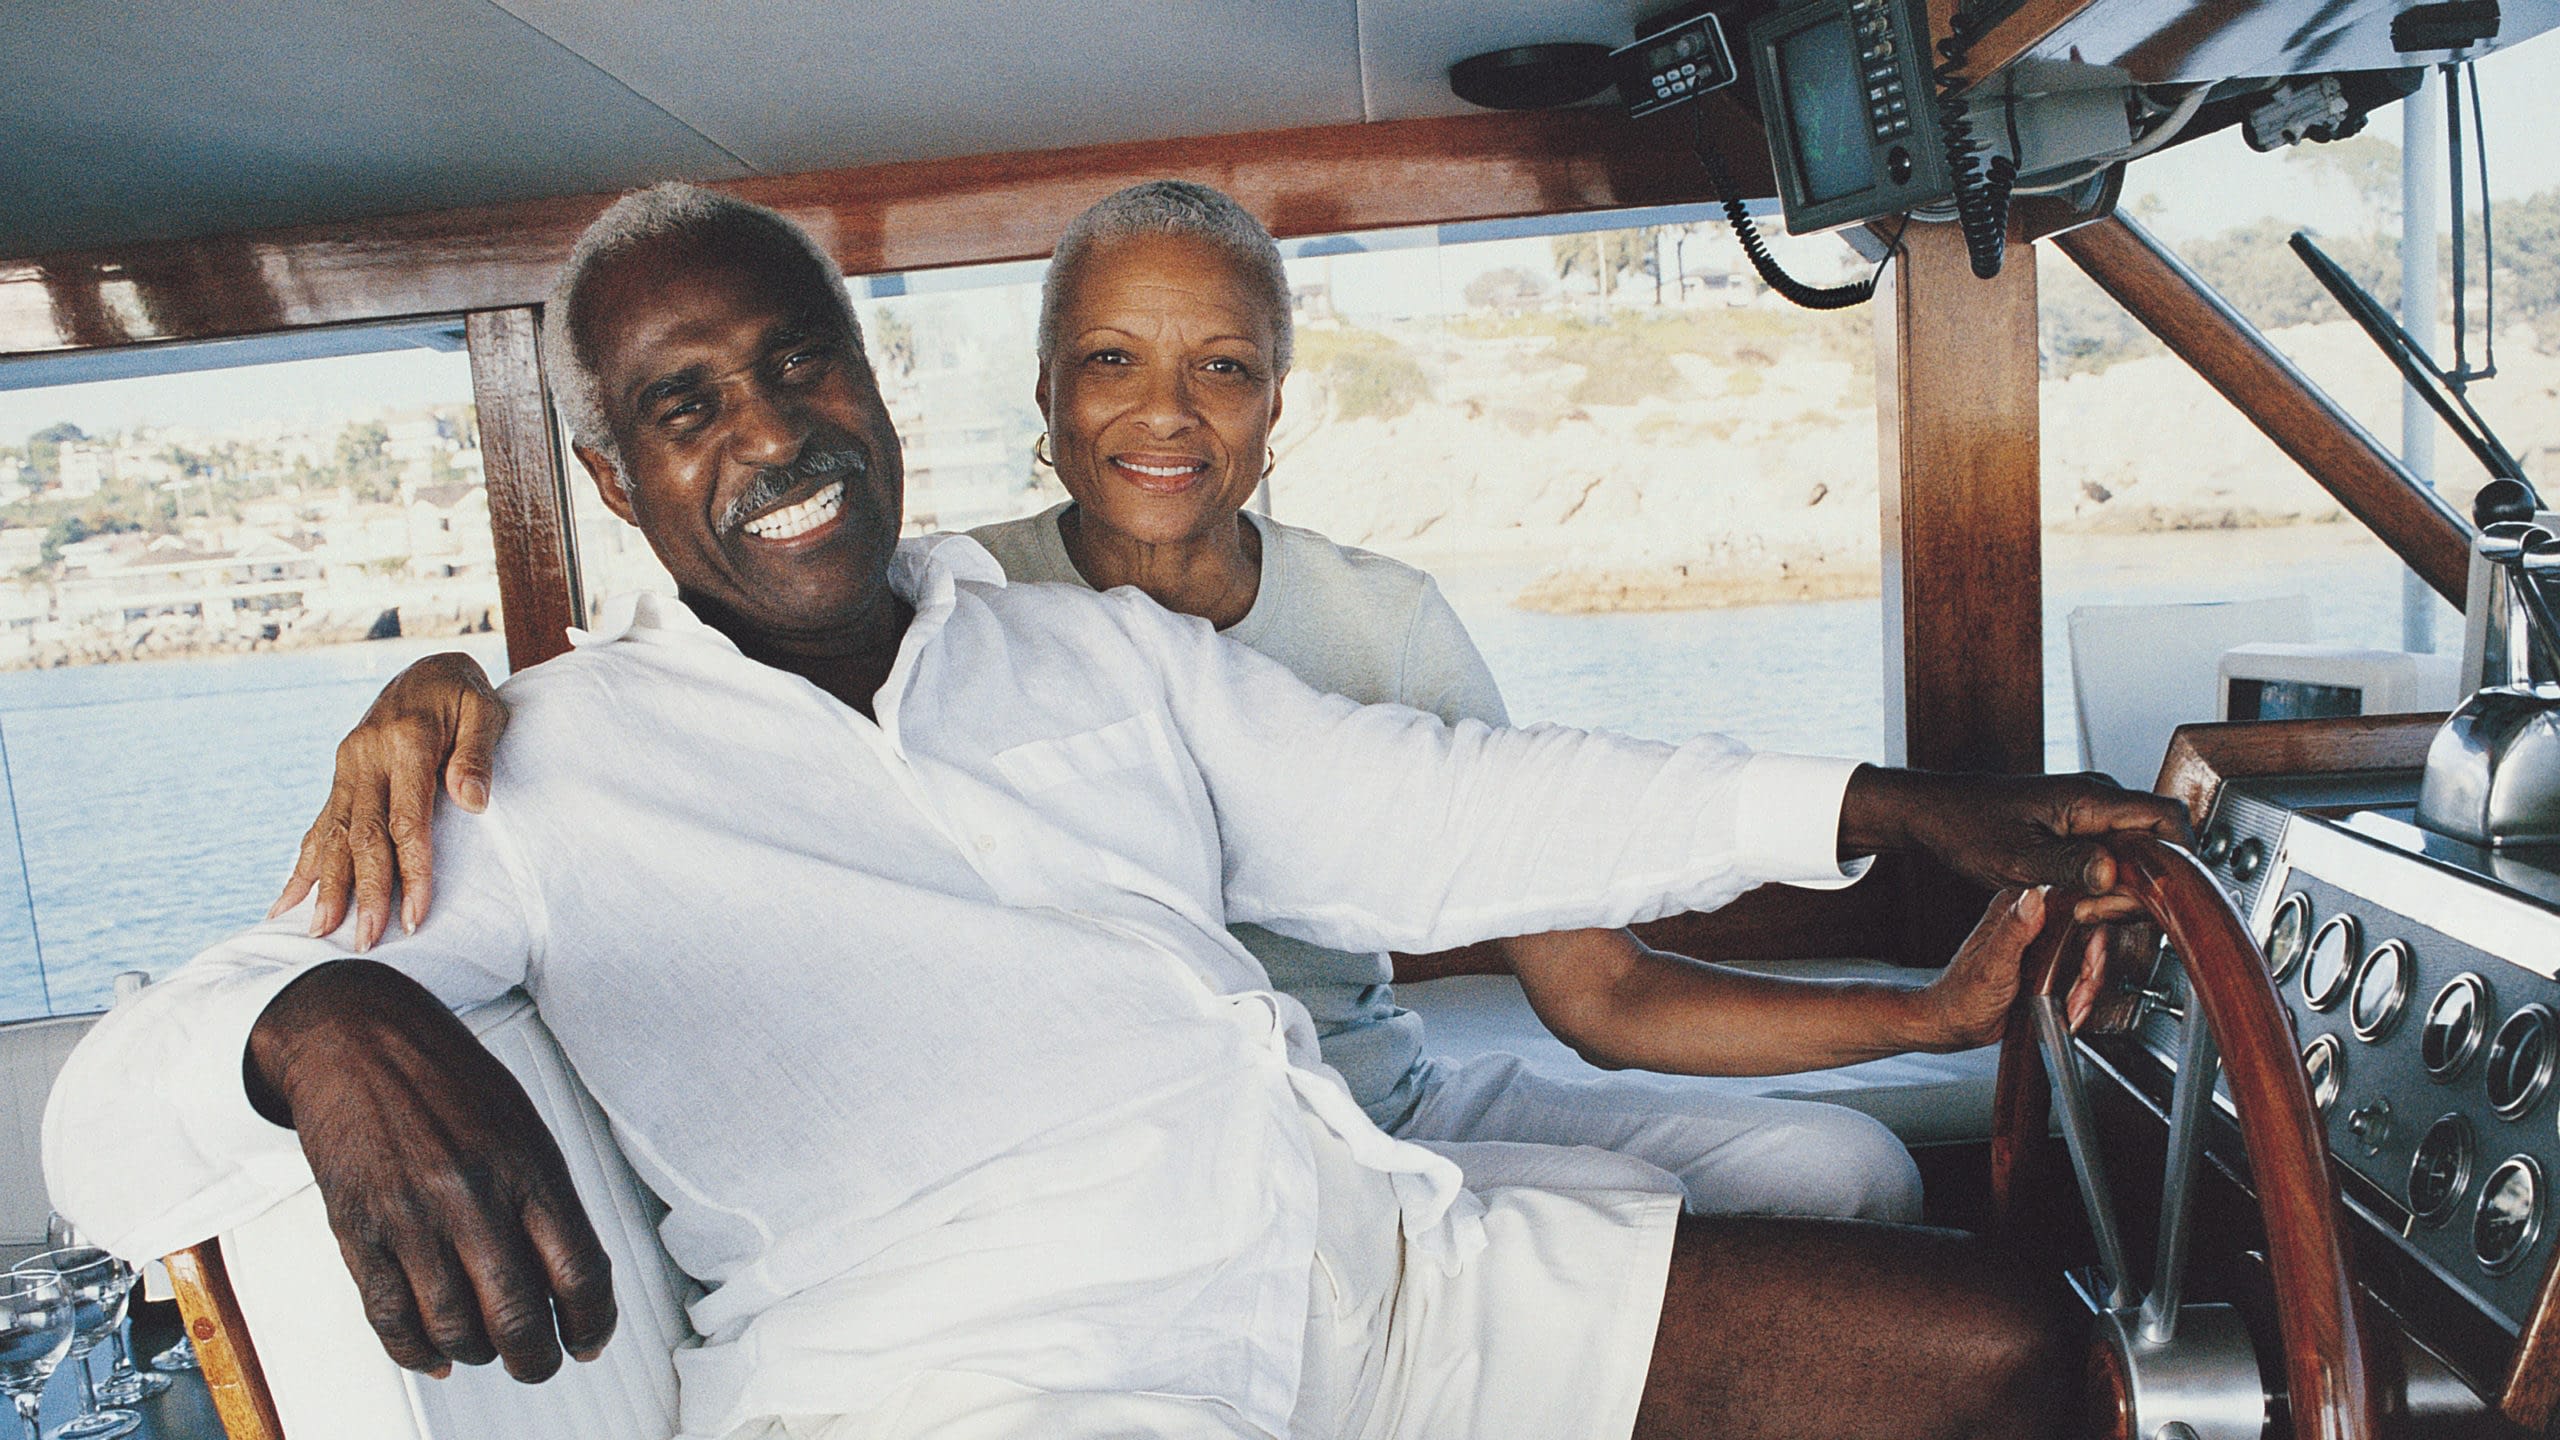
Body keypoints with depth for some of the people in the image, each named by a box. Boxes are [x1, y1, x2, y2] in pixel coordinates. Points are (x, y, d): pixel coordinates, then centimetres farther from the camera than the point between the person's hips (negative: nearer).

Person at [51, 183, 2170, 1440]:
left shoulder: (1105, 649, 17)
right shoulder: (547, 771, 7)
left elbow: (1441, 815, 17)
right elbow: (124, 1100, 2)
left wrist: (1871, 802, 14)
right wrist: (325, 1029, -25)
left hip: (1374, 1253, 5)